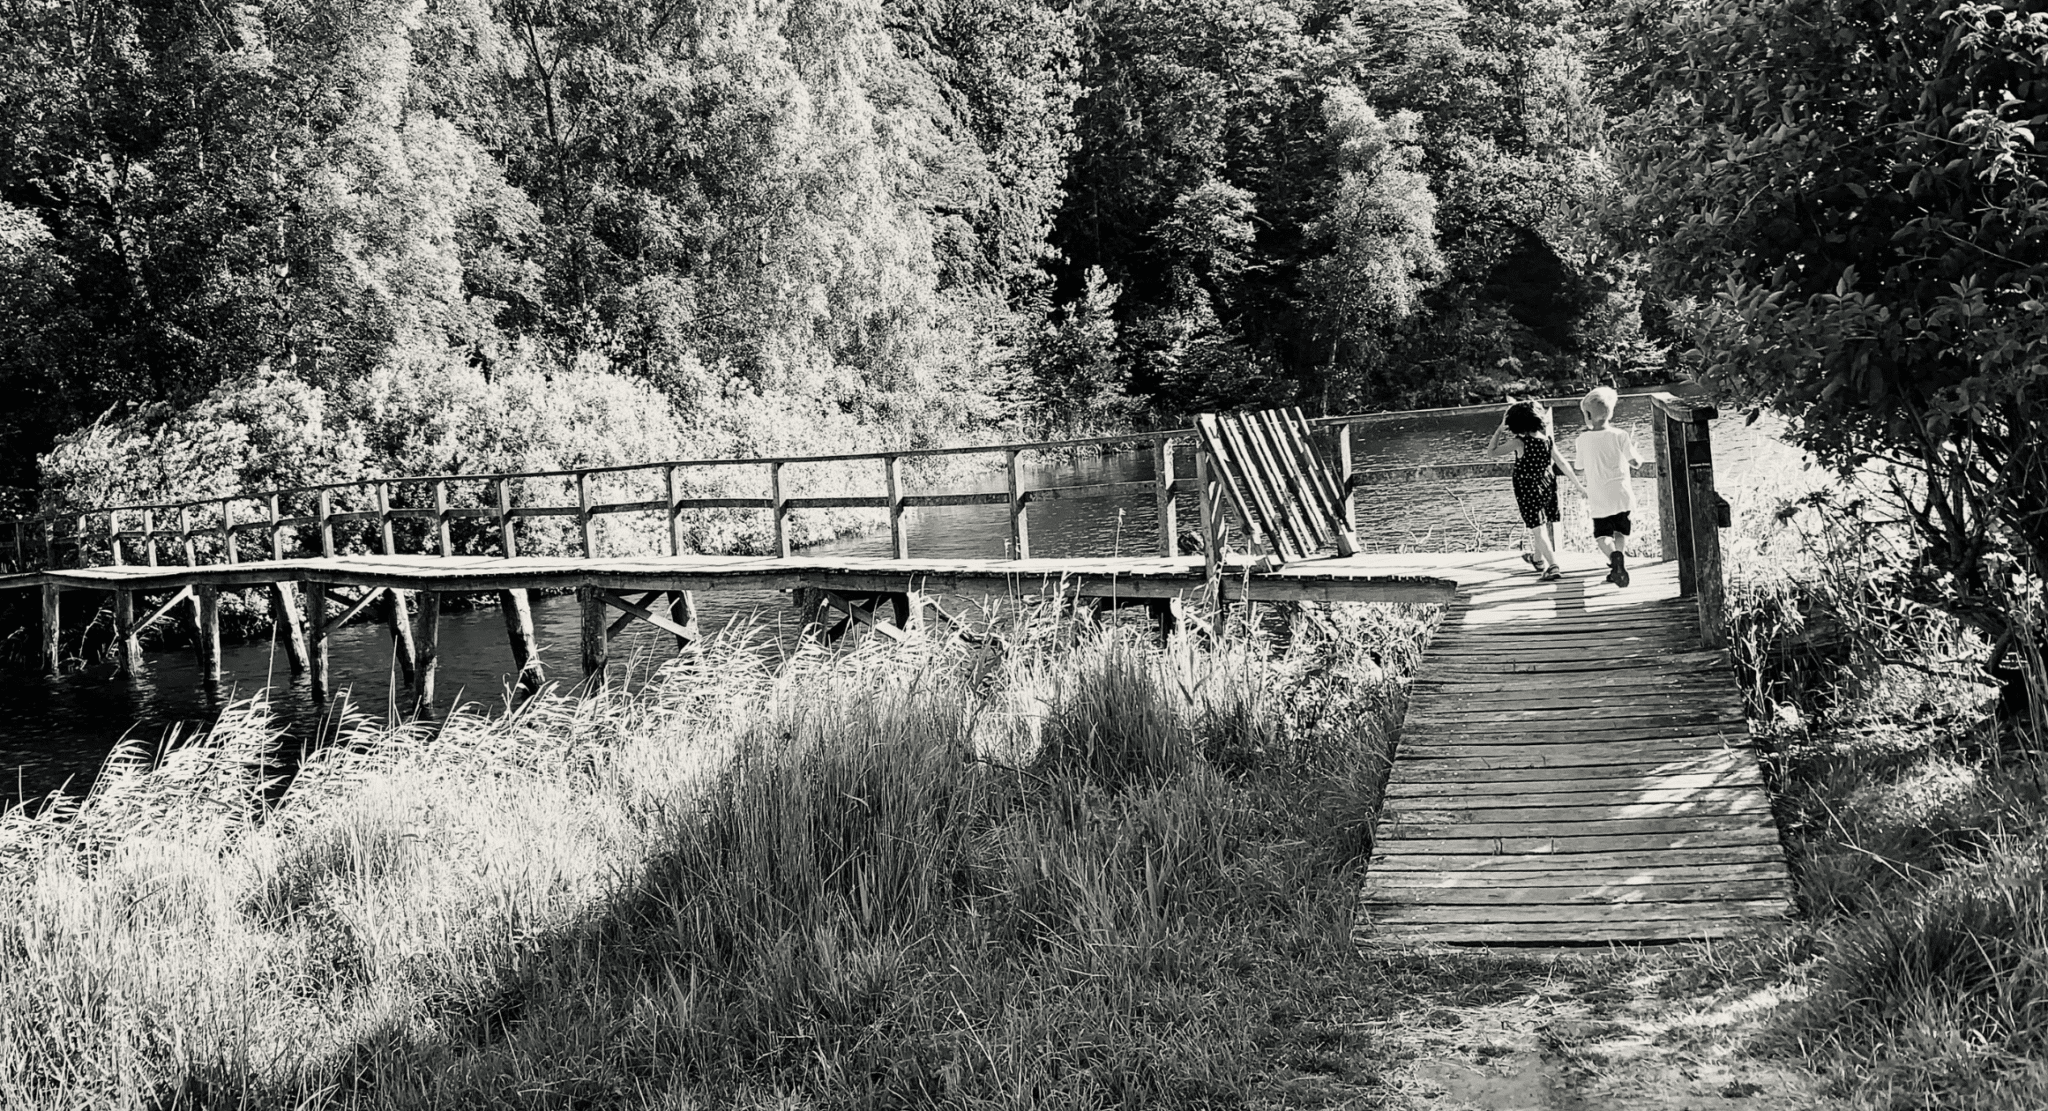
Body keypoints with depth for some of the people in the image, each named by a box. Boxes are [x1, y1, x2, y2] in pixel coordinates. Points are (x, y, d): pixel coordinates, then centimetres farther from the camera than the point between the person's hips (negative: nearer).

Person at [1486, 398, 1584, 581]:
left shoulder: (1519, 443, -18)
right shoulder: (1548, 441, -5)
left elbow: (1491, 453, -17)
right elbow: (1562, 464, -5)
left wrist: (1499, 430, -11)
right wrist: (1577, 485, 1)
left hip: (1528, 491, -6)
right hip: (1548, 488, 6)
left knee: (1537, 529, -2)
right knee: (1548, 524, 21)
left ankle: (1553, 565, -15)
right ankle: (1538, 558, 42)